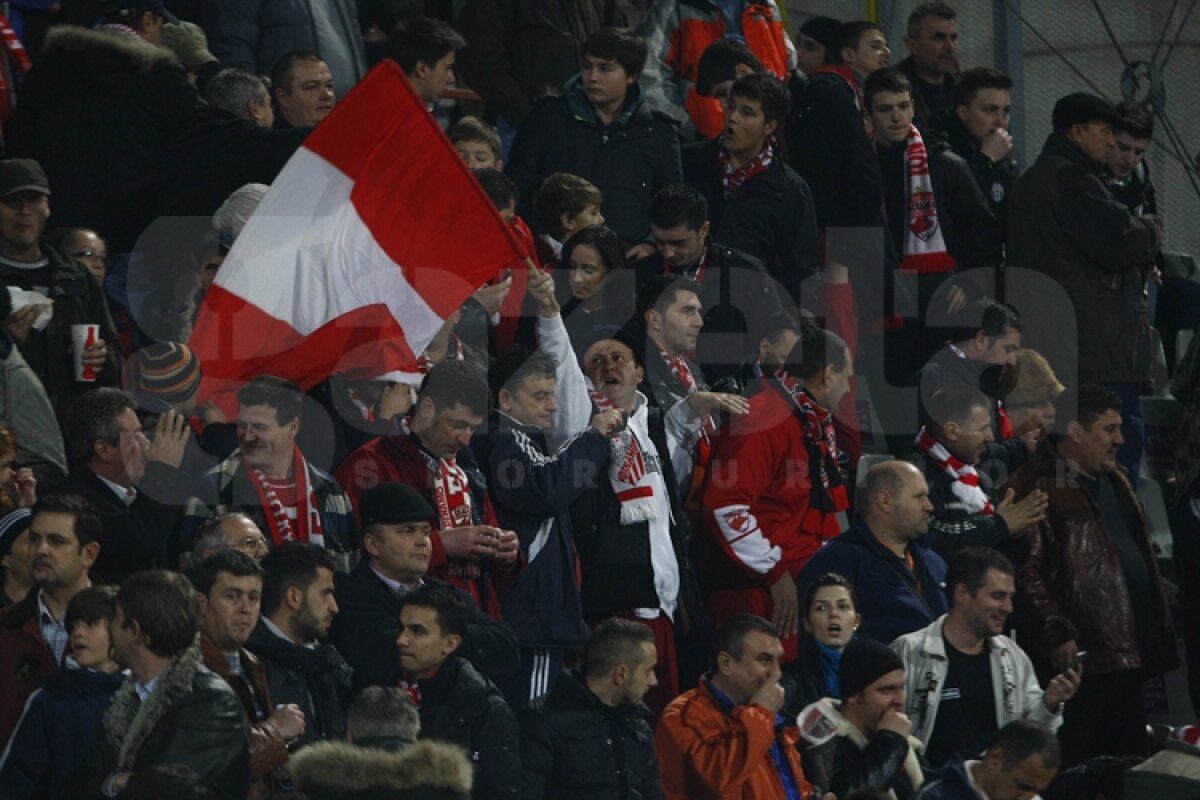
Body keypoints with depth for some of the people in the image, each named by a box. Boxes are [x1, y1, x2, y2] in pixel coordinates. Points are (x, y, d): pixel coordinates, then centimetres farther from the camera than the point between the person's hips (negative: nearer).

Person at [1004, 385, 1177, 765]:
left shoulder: (1114, 482, 20)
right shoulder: (1035, 488, -9)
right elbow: (1025, 573, -16)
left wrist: (1159, 631, 20)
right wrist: (1057, 635, -21)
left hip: (1131, 656, 9)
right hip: (1079, 658, -9)